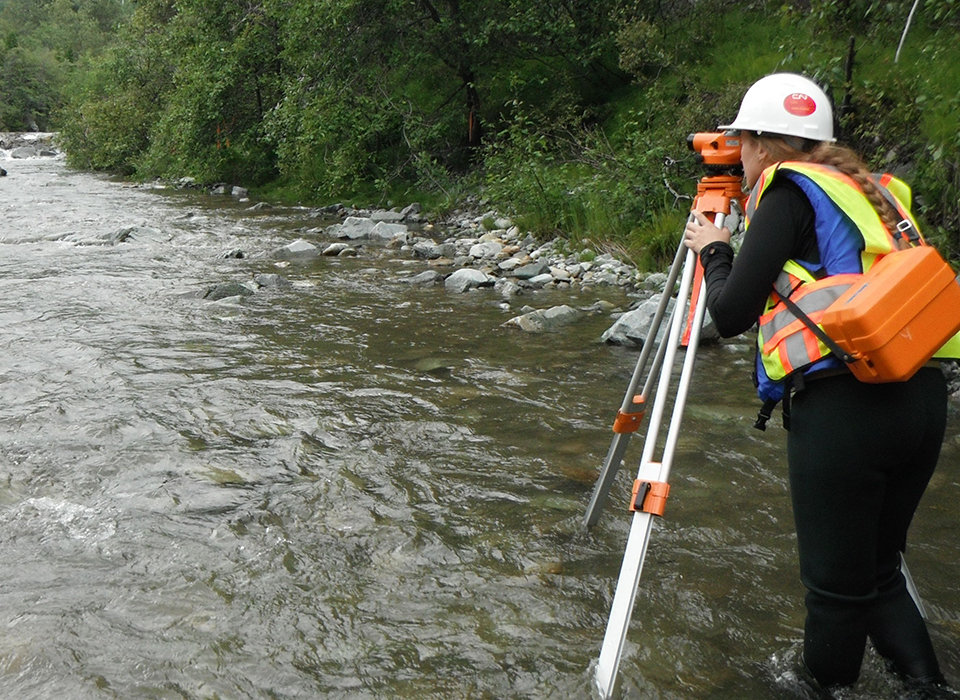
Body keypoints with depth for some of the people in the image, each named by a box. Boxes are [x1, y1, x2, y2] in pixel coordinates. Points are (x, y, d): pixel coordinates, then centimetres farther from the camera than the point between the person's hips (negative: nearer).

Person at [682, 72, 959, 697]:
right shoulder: (870, 187, 20)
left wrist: (713, 251, 13)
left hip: (842, 405, -8)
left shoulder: (789, 190, -2)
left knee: (837, 582, 8)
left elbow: (730, 314, -6)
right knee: (878, 569, 20)